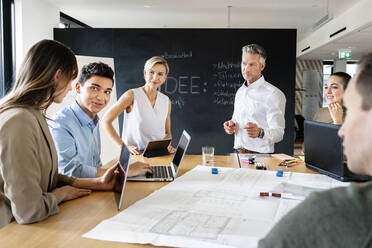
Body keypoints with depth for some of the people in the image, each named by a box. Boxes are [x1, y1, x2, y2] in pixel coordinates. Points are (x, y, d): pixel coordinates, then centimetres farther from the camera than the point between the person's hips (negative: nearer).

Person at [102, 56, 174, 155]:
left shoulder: (166, 101, 9)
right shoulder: (132, 95, -6)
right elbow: (106, 121, -4)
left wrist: (167, 145, -2)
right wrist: (124, 146, -8)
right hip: (135, 157, -4)